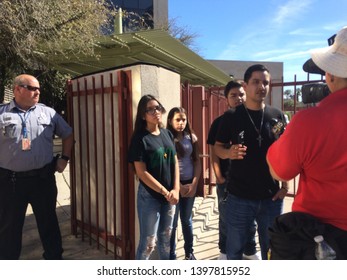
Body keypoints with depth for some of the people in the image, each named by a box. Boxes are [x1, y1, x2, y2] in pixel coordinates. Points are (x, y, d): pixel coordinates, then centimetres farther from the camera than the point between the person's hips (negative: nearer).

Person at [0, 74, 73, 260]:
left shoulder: (48, 112, 5)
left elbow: (68, 134, 15)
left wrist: (64, 158, 7)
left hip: (43, 178, 2)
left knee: (48, 221, 14)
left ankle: (55, 258, 31)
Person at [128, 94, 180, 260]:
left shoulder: (167, 134, 6)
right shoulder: (140, 138, -12)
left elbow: (175, 162, 7)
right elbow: (141, 172, -16)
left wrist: (175, 190, -5)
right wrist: (165, 192, -15)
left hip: (170, 195, 6)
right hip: (149, 196, -5)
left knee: (166, 237, 18)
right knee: (148, 242, 2)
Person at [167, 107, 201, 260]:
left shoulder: (191, 137, 4)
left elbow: (197, 161, 6)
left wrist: (194, 183, -4)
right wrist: (178, 186, -11)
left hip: (190, 183, 4)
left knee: (187, 220, 17)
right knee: (173, 222, 5)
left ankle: (189, 252, 32)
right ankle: (171, 256, 20)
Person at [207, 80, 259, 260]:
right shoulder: (219, 122, -2)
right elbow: (214, 153, -3)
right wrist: (219, 177, -10)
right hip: (227, 180, -2)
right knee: (226, 219, 11)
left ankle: (250, 251, 33)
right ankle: (224, 251, 29)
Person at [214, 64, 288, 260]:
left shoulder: (277, 116, 1)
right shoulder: (231, 117, -4)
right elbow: (218, 147, 3)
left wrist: (285, 185, 0)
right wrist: (229, 152, -20)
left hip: (272, 196, 2)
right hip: (239, 197, -1)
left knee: (272, 249, 16)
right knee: (235, 249, 12)